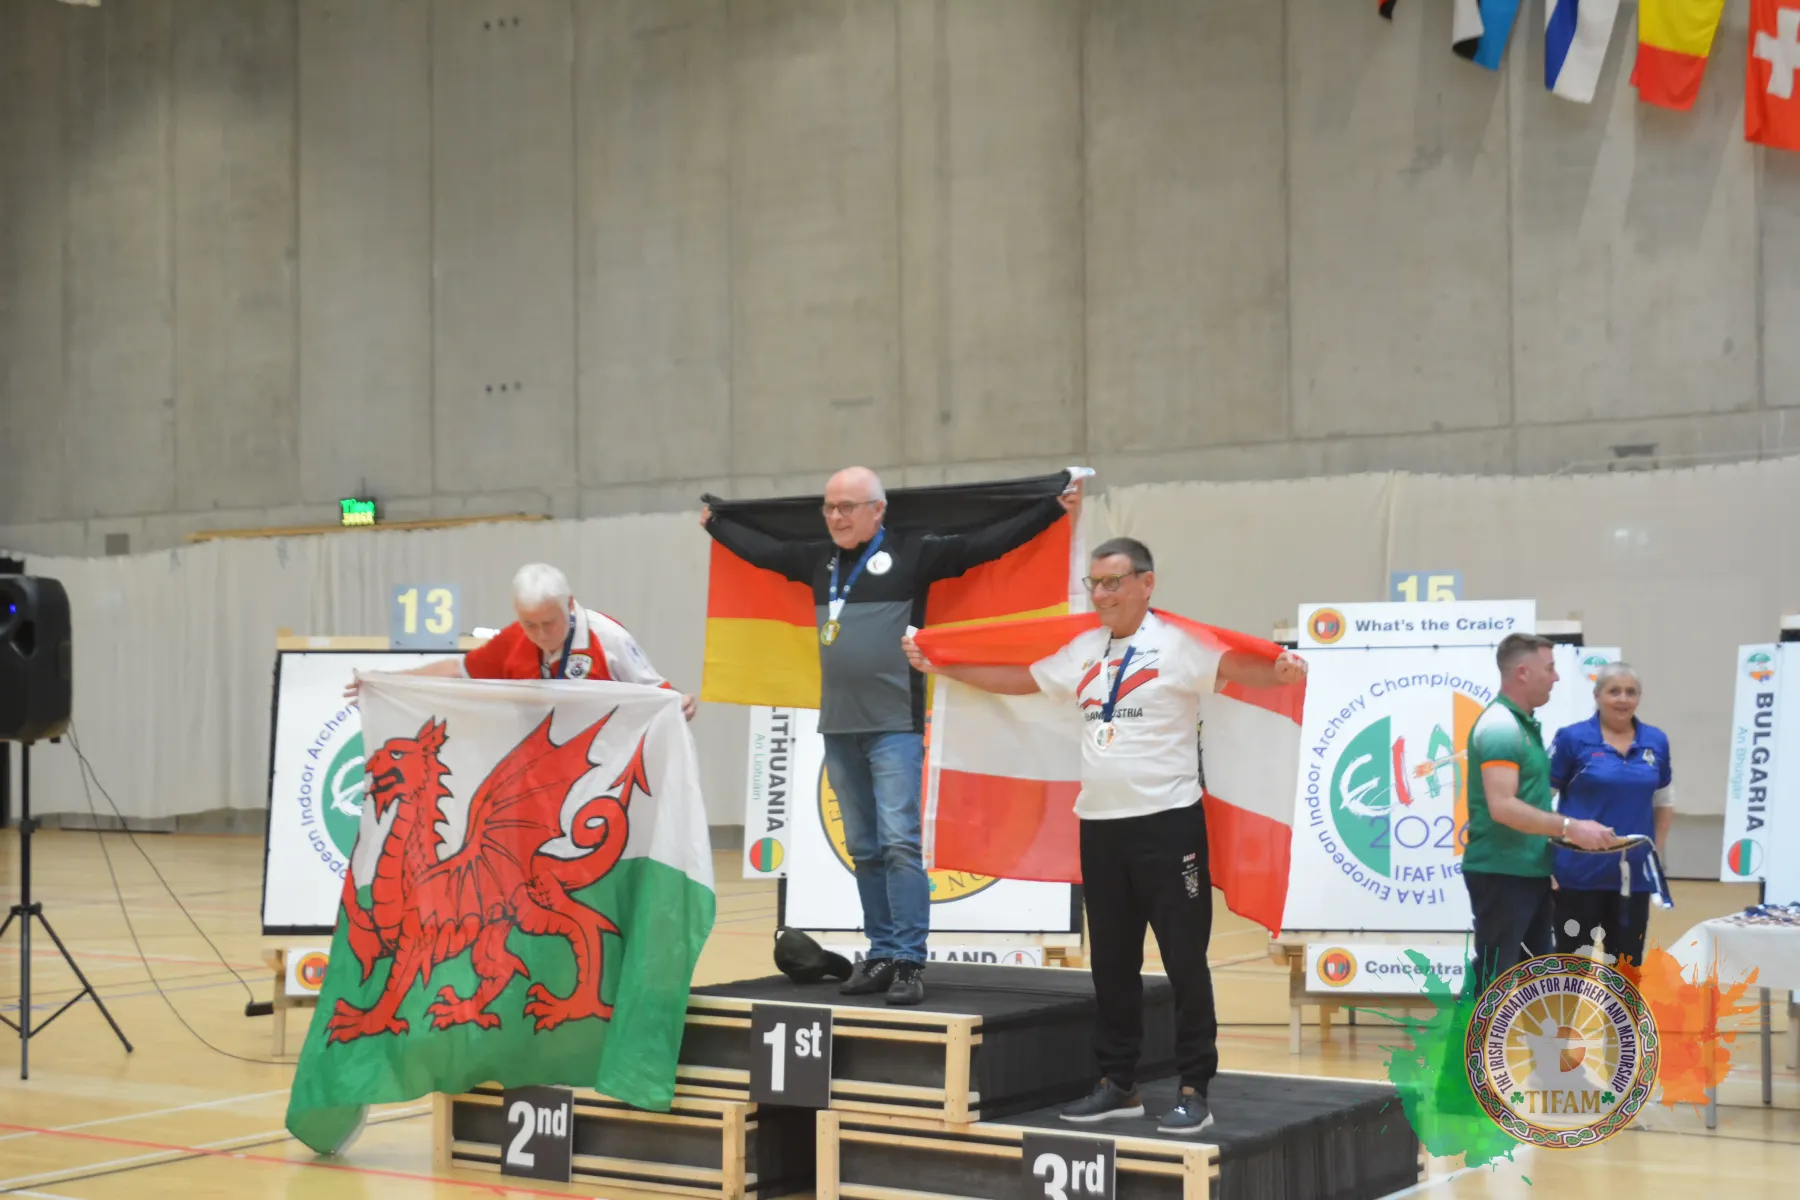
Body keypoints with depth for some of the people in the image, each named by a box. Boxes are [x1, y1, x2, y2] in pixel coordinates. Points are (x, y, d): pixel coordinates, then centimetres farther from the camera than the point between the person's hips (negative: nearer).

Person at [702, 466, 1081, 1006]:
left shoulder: (913, 553, -3)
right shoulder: (818, 559, 13)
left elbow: (986, 543, -7)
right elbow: (762, 549, 28)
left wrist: (1053, 508, -12)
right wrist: (715, 523, 40)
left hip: (894, 726, -6)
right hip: (838, 728, 6)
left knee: (899, 842, -10)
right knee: (864, 849, 10)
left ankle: (910, 962, -8)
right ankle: (882, 954, 17)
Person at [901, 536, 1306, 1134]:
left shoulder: (1178, 642, -8)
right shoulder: (1081, 651, 11)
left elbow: (1236, 666, -22)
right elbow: (1015, 678, 21)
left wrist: (1280, 671, -42)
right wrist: (938, 664, 20)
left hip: (1168, 821, -7)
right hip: (1100, 825, 7)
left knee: (1185, 962, -1)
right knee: (1111, 963, 13)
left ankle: (1195, 1091, 6)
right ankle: (1118, 1085, 23)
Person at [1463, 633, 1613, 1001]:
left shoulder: (1524, 724, 14)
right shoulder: (1500, 725, -16)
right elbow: (1502, 806, -26)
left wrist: (1562, 831, 11)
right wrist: (1568, 827, -23)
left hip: (1529, 871, 10)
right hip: (1501, 872, -10)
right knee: (1492, 976, -5)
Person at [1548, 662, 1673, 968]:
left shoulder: (1656, 742, 6)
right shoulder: (1572, 738, -5)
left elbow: (1664, 802, 19)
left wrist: (1657, 852, 11)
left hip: (1634, 874, 4)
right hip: (1579, 872, -4)